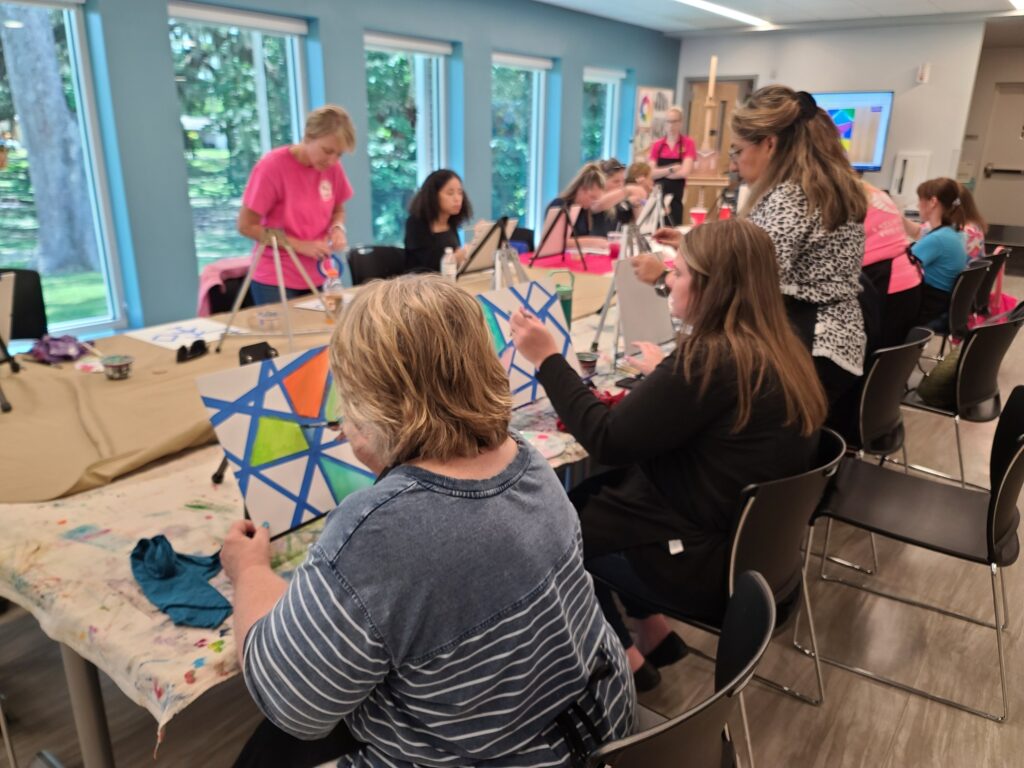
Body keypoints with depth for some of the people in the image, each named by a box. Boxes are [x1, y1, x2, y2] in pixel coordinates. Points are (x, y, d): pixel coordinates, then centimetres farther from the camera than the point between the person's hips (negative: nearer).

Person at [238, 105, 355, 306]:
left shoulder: (333, 168, -2)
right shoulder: (272, 166, -16)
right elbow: (246, 225, -12)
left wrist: (337, 229, -8)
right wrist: (300, 246, -17)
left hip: (319, 278, 4)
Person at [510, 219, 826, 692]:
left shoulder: (714, 358, -26)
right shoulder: (778, 353, 2)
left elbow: (608, 442, -22)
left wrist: (547, 359, -15)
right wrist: (665, 374, 29)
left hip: (711, 563, -9)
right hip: (756, 544, 9)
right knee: (590, 493, 19)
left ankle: (626, 660, 21)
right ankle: (653, 634, 23)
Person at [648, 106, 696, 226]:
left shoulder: (688, 143, 1)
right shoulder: (657, 145, 8)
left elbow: (684, 172, -9)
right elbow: (651, 173, -1)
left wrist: (661, 172, -2)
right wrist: (671, 169, -13)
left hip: (675, 196, -2)